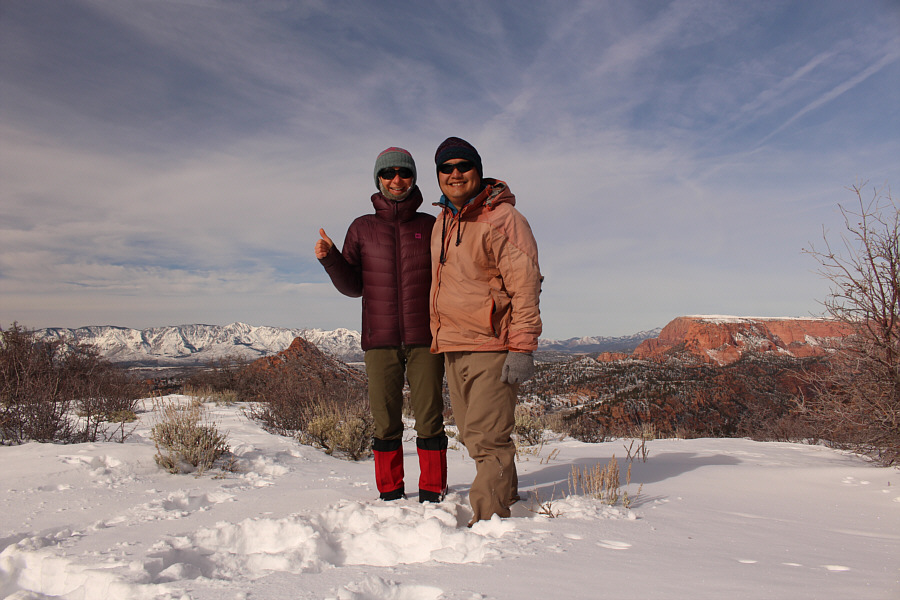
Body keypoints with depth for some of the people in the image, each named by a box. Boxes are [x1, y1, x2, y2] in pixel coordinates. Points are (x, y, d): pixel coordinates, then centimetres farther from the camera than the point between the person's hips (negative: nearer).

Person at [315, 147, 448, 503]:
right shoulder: (362, 229, 11)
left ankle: (432, 491, 12)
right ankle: (390, 493, 17)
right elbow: (353, 287, 10)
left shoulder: (431, 226, 9)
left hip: (425, 338, -1)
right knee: (385, 420, 4)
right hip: (380, 339, 1)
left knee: (429, 417, 0)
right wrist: (330, 259, -6)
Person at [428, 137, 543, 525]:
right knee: (473, 435, 13)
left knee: (488, 439, -9)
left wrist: (522, 348, -20)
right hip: (451, 347, 8)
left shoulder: (502, 217, -8)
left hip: (491, 347, -8)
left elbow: (525, 284, -14)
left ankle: (487, 521, -1)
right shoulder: (442, 222, 16)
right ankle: (506, 498, 27)